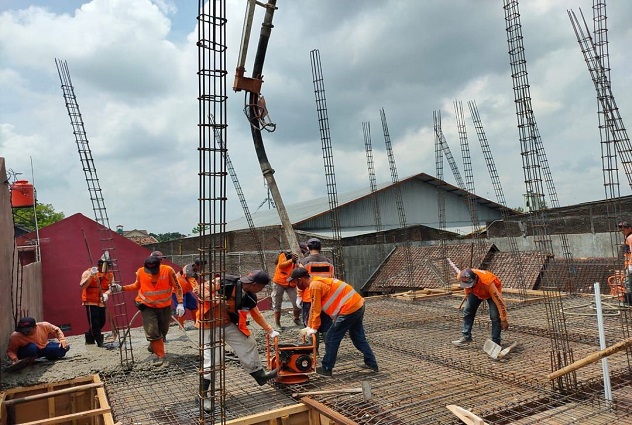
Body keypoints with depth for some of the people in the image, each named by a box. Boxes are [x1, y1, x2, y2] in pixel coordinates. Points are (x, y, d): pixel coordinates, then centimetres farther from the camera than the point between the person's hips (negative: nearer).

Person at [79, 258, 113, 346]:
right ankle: (100, 342, 4)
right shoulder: (88, 272, -12)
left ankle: (89, 335, 37)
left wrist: (106, 294, -29)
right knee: (94, 322, -5)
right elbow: (82, 286, -24)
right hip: (91, 302, -5)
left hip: (101, 302, 5)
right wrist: (91, 276, -35)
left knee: (102, 322, 12)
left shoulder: (110, 275, 1)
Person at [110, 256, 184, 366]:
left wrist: (180, 303, -16)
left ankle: (154, 346, 47)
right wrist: (122, 288, -6)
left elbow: (177, 287, -11)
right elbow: (136, 286, 6)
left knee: (163, 330, 16)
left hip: (165, 307, 1)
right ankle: (160, 355, 6)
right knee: (152, 331, -12)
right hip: (148, 306, 0)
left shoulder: (168, 270, -21)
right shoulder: (140, 272, -15)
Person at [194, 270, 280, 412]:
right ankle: (203, 395, 11)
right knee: (211, 358, -6)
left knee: (248, 344, 13)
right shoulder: (225, 282, -29)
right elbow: (198, 290, -26)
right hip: (211, 323, -7)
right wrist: (217, 301, -34)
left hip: (229, 324, 7)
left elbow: (257, 315, 11)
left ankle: (260, 375, 32)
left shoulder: (250, 296, -5)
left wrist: (270, 331, 16)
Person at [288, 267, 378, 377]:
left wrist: (313, 329, -1)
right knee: (358, 337, 22)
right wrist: (309, 327, 24)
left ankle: (326, 369, 12)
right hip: (358, 305, 10)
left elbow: (316, 309, -11)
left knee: (331, 338, 2)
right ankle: (372, 364, 31)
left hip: (349, 309, -10)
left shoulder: (314, 285, -14)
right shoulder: (317, 282, 16)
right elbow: (313, 308, 21)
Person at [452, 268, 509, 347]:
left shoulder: (487, 282, -45)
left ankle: (496, 342, -4)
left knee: (495, 316, -16)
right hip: (475, 292, 4)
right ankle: (466, 337, 11)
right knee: (467, 311, -2)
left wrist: (503, 320, -29)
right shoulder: (460, 277, -32)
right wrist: (467, 297, 12)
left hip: (492, 291, -4)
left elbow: (498, 300, -35)